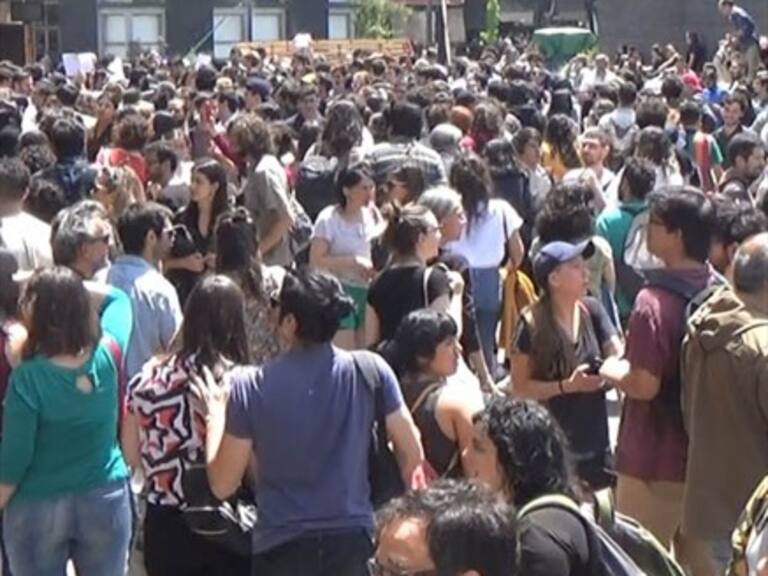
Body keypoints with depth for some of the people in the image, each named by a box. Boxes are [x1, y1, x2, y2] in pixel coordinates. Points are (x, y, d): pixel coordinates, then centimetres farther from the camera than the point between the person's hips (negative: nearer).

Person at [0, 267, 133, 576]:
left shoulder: (28, 378, -22)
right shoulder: (108, 354, -10)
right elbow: (118, 297, 11)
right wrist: (72, 288, 2)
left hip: (38, 508, -3)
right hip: (106, 499, 3)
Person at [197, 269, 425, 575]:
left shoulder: (250, 386, -11)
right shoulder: (370, 370, -7)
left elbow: (222, 485, -4)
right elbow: (412, 455, 1)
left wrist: (216, 416, 9)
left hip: (281, 546, -1)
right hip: (352, 539, 2)